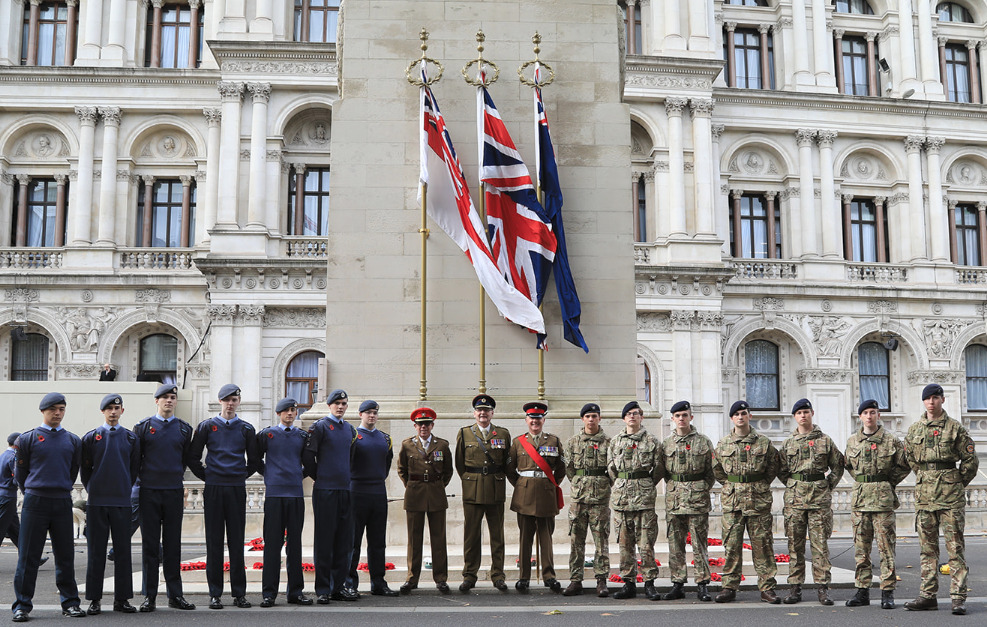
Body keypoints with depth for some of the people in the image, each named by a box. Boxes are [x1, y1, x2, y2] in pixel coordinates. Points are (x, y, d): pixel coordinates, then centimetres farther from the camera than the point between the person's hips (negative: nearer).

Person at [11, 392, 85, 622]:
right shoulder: (28, 438, 2)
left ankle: (70, 603, 12)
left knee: (65, 555, 5)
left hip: (62, 502, 2)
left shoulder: (73, 440, 9)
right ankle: (22, 605, 8)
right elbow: (20, 472, 9)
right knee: (28, 556, 0)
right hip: (34, 503, -2)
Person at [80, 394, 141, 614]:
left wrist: (125, 489, 12)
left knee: (123, 551, 3)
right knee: (96, 552, 2)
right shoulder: (91, 437, 4)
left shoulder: (130, 438, 8)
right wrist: (93, 490, 8)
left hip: (122, 502, 1)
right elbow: (85, 468, 9)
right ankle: (94, 599, 9)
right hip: (96, 503, -1)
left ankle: (122, 598, 9)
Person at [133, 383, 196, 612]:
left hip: (174, 492, 1)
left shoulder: (184, 429, 9)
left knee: (173, 545, 4)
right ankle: (150, 596, 7)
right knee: (150, 545, 2)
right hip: (149, 492, -1)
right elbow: (134, 459, 8)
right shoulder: (143, 427, 4)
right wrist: (142, 478, 6)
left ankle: (175, 595, 10)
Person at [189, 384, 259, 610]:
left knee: (237, 542, 3)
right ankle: (215, 594, 7)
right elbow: (193, 458, 8)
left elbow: (253, 461, 17)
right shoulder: (206, 426, 5)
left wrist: (242, 476, 10)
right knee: (214, 542, 1)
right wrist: (206, 476, 6)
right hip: (213, 490, -1)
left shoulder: (246, 429, 8)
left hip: (237, 490, 1)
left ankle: (239, 593, 9)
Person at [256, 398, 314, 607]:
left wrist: (300, 475, 10)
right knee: (272, 543, -2)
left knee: (295, 543, 5)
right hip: (274, 494, -2)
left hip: (296, 494, 2)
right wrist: (269, 474, 9)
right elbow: (256, 460, 13)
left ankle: (295, 592, 10)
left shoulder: (303, 436, 10)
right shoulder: (266, 434, 4)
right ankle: (269, 593, 3)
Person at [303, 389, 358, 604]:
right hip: (324, 491, -6)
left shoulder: (350, 429, 15)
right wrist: (320, 477, 3)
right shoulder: (319, 427, -4)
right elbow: (308, 456, -5)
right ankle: (322, 590, 2)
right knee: (324, 541, -3)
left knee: (343, 541, 7)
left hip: (345, 490, 6)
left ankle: (338, 587, 15)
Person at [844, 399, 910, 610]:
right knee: (861, 548, 6)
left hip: (883, 498, -4)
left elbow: (904, 466, 5)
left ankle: (888, 592, 2)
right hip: (860, 498, 4)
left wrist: (887, 482, 1)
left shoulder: (891, 440, -1)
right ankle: (862, 590, 12)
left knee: (886, 547, -3)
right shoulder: (852, 441, 10)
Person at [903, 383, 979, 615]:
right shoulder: (914, 429, 10)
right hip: (924, 493, 4)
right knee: (927, 548, 7)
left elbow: (971, 460, 2)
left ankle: (958, 598, -1)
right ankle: (928, 596, 12)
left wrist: (956, 484, 6)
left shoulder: (955, 428, -1)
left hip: (951, 495, -4)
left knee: (955, 547, -4)